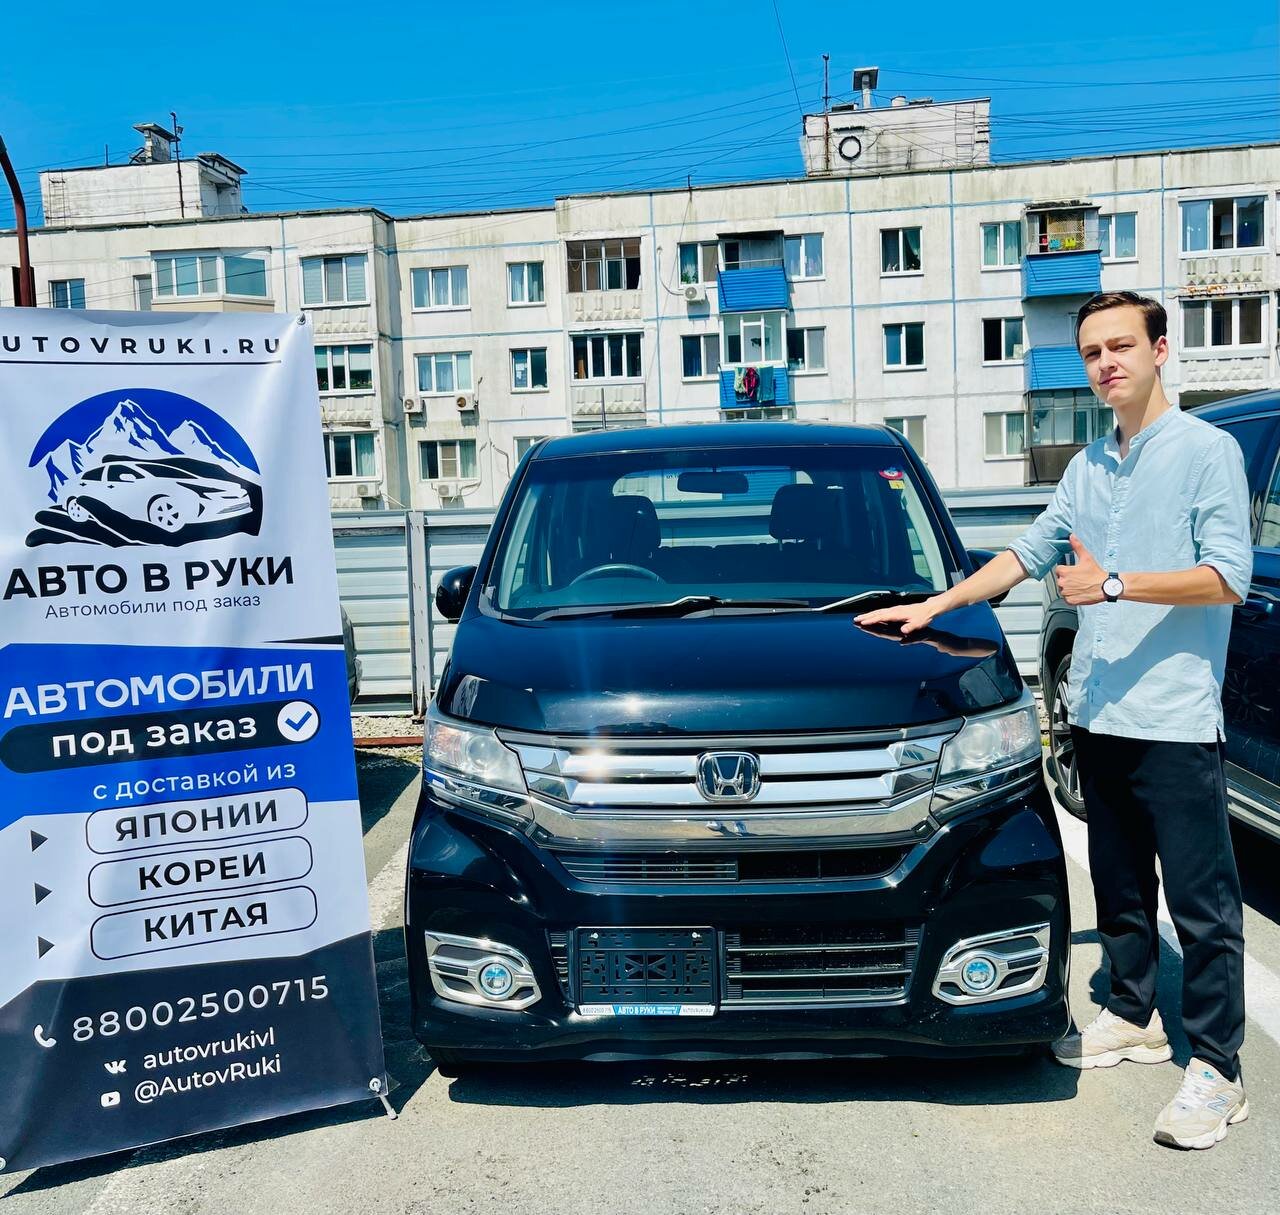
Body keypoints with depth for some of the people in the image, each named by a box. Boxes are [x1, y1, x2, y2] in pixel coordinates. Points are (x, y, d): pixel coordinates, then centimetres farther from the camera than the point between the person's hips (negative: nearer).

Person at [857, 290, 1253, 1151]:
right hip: (1099, 714, 7)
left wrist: (1115, 584, -20)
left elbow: (1229, 577, -13)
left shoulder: (1206, 450, -5)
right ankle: (1133, 1017, 32)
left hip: (1175, 718, -7)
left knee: (1201, 900, 0)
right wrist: (935, 606, 17)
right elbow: (1028, 553, 21)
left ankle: (1217, 1070, 10)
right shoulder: (1089, 466, 16)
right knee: (1118, 884, 17)